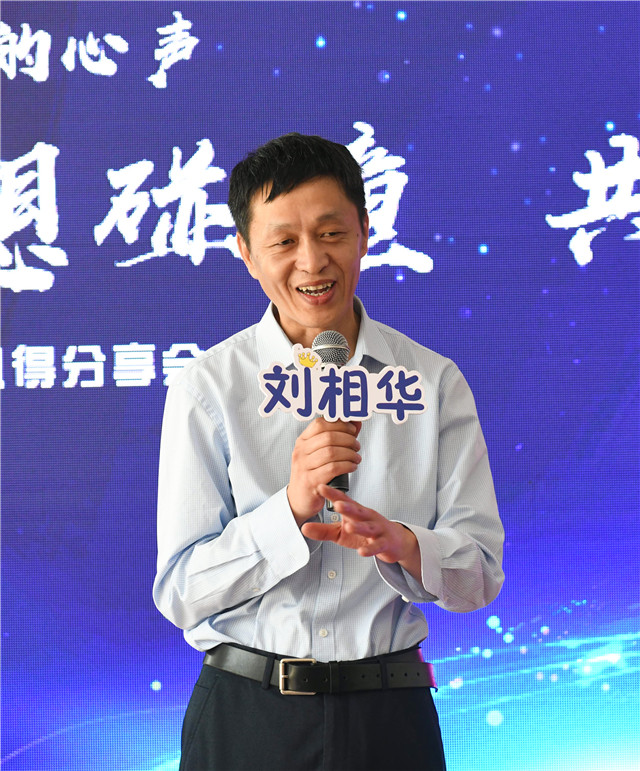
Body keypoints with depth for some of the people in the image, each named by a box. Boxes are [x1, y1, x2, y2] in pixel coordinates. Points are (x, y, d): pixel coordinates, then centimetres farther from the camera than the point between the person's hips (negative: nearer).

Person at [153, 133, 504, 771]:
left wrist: (403, 545, -21)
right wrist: (291, 509, -22)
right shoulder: (207, 388, -3)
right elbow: (181, 592, -8)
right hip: (244, 718, -1)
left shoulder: (435, 383, 3)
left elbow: (480, 574, 0)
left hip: (389, 718, 2)